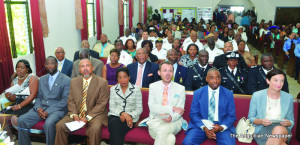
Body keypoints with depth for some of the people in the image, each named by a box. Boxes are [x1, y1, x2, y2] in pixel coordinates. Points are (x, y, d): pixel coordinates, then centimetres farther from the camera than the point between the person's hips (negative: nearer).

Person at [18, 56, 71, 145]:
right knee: (21, 120, -13)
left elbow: (65, 101, -8)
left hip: (57, 109, -5)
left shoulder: (66, 80, -2)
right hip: (41, 108, 6)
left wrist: (48, 111, -16)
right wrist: (38, 108, -6)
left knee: (49, 123, -35)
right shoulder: (42, 79, 18)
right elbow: (39, 97, 17)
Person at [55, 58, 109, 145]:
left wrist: (88, 117, -16)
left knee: (95, 129, -32)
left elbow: (101, 104, -8)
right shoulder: (74, 82, 11)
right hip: (76, 114, 4)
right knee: (60, 125, -15)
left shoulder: (102, 82, -4)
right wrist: (74, 115, -9)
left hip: (94, 114, -4)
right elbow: (71, 101, 9)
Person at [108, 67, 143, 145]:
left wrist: (129, 116, -16)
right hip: (115, 115, 2)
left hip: (130, 118, -2)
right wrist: (122, 113, -16)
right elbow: (111, 107, 3)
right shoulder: (113, 89, 11)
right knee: (113, 122, -34)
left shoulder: (136, 89, 5)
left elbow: (139, 109, 2)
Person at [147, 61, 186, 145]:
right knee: (170, 138, -33)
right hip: (155, 121, 0)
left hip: (173, 121, 1)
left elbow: (180, 110, 0)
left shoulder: (180, 88, 6)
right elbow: (152, 107, -5)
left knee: (162, 130, -33)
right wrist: (172, 109, -14)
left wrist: (172, 118, -23)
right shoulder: (153, 86, 7)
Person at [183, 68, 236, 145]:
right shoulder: (198, 93, 3)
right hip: (201, 125, 1)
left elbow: (231, 116, 4)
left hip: (222, 125, 0)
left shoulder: (228, 94, 4)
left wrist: (221, 127, -16)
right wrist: (204, 127, -15)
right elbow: (193, 114, 1)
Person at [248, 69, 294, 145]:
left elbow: (292, 121, 16)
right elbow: (250, 118, 7)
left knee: (279, 130, -37)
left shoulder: (288, 98, 9)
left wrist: (288, 123, -8)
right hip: (262, 129, -2)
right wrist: (261, 121, -15)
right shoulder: (257, 96, 2)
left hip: (283, 130, 3)